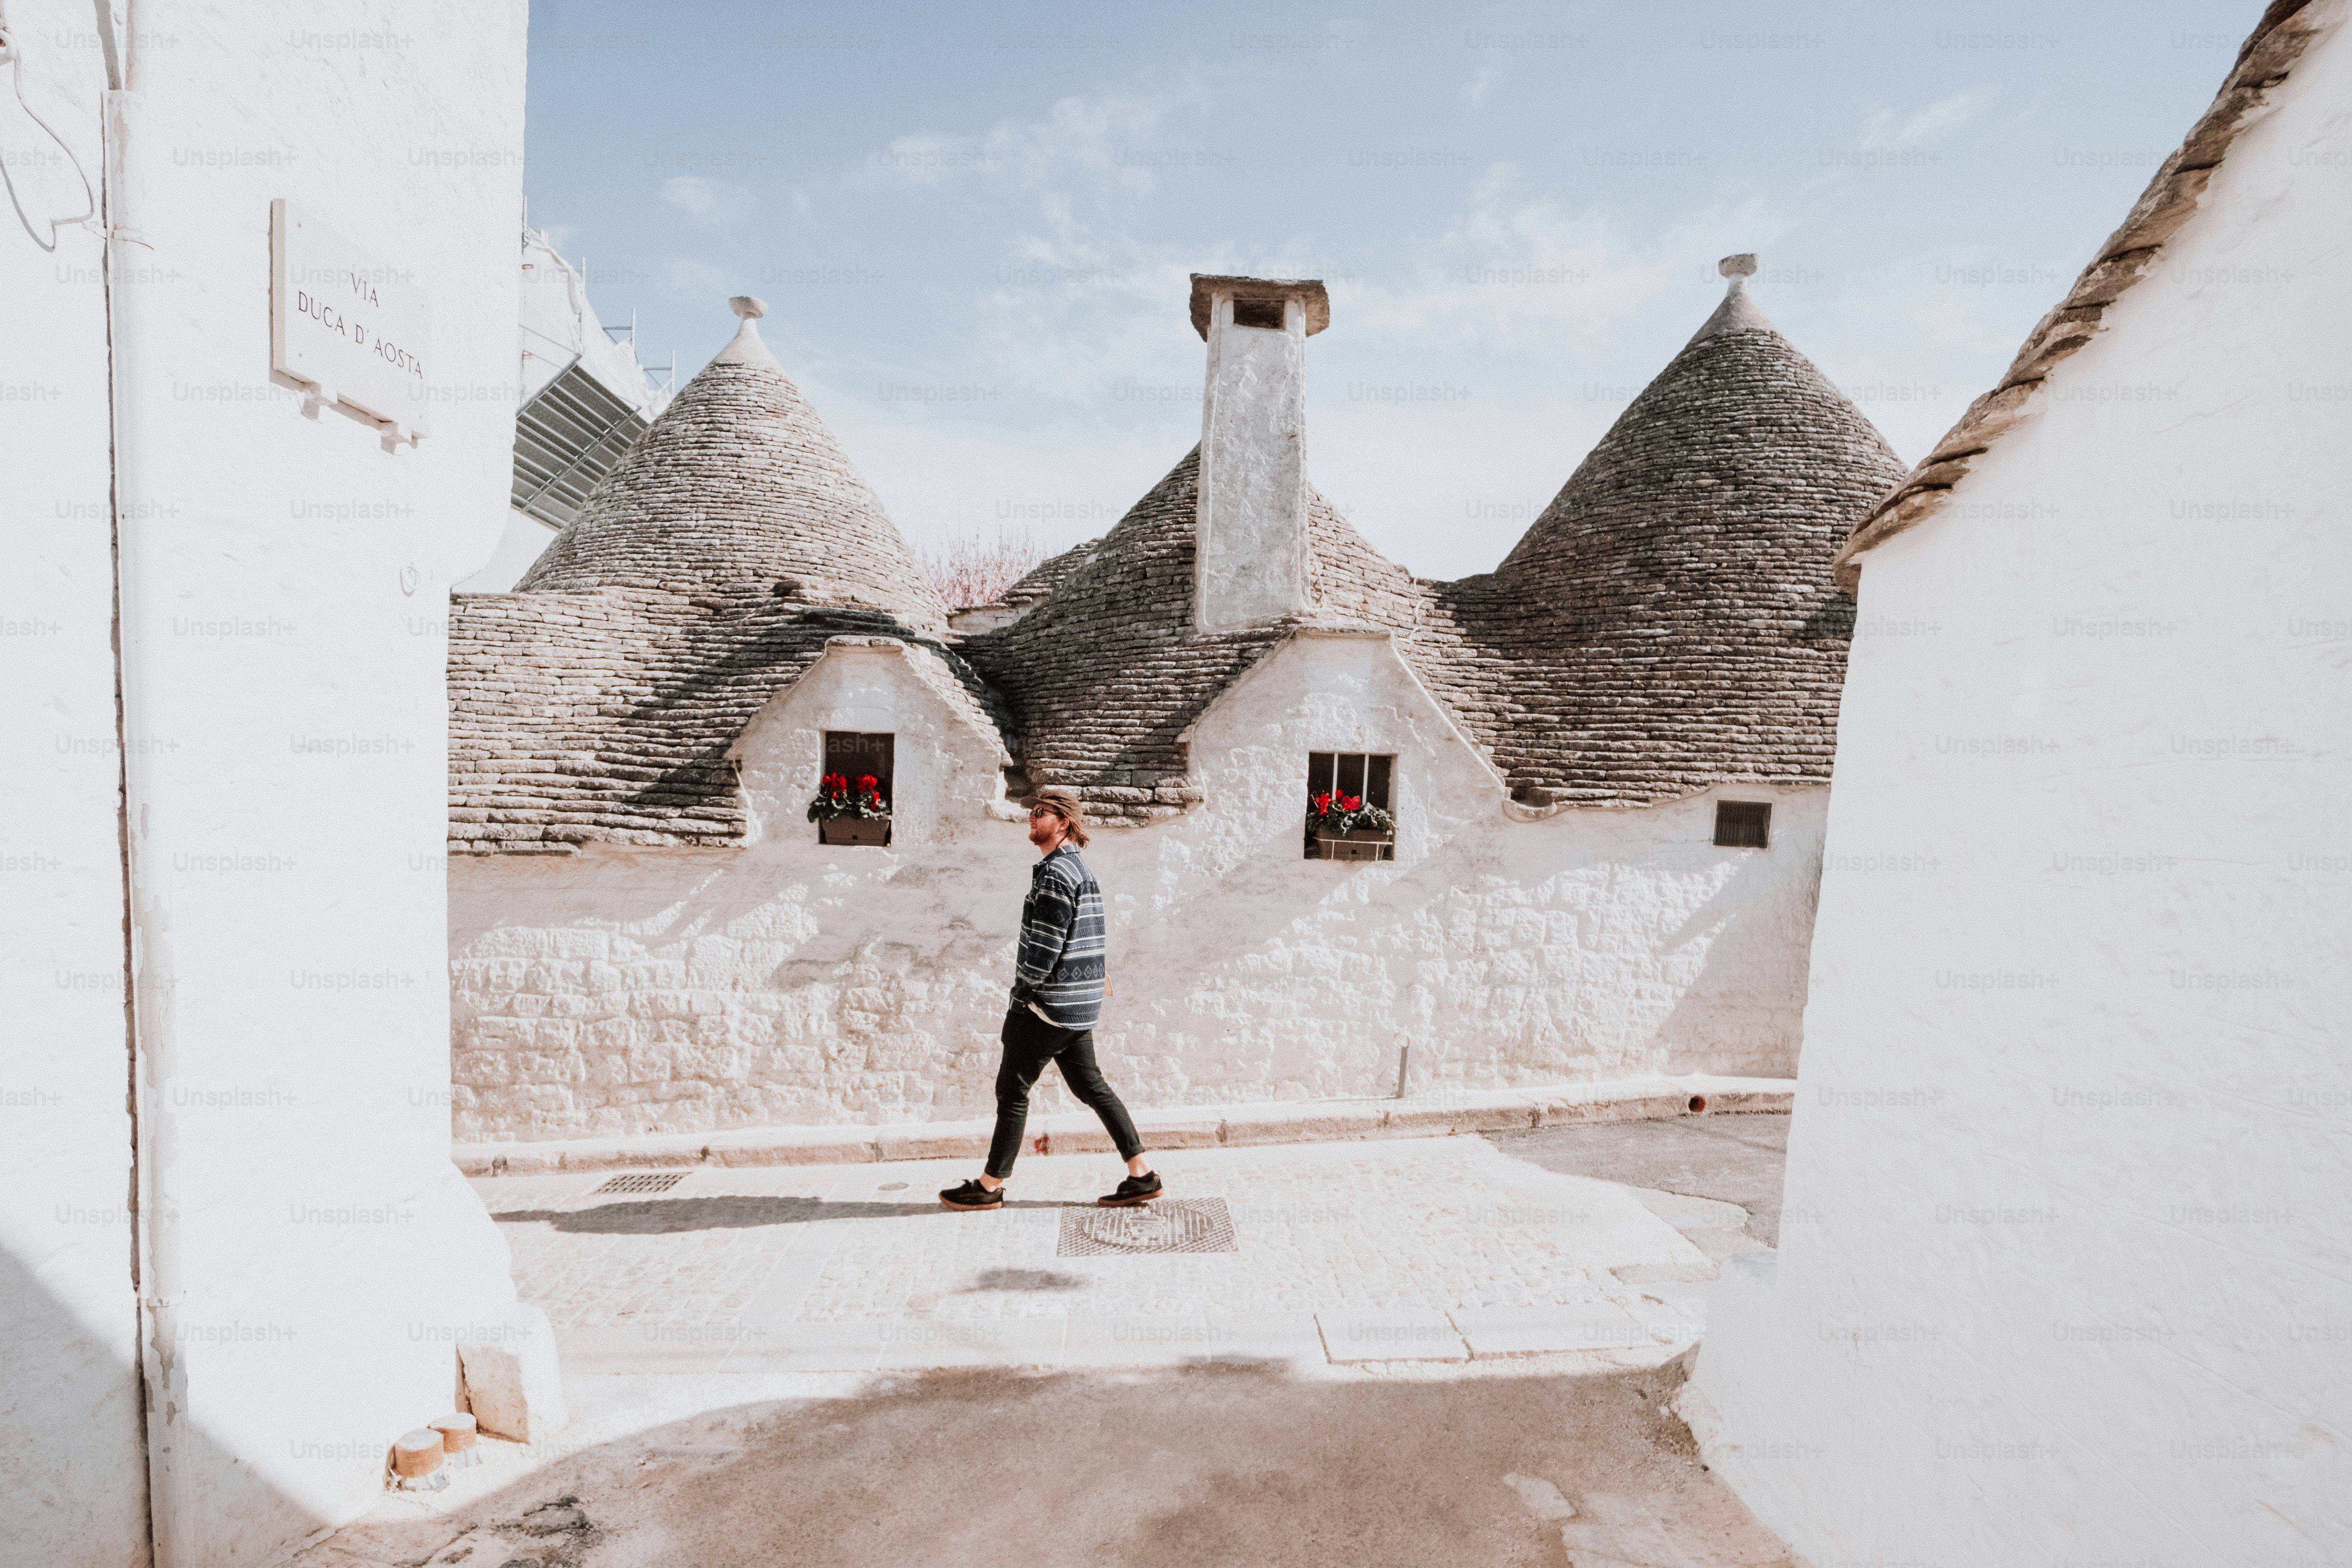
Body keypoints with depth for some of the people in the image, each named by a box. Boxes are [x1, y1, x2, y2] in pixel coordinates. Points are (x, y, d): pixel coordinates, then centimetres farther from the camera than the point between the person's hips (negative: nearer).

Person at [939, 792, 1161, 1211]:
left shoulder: (1056, 872, -16)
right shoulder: (1080, 870, 15)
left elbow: (1045, 945, -20)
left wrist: (1020, 996, -8)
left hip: (1052, 1002, -9)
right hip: (1080, 1003, 9)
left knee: (1013, 1089, 4)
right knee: (1090, 1086, 13)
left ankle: (989, 1186, 18)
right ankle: (1142, 1175, 14)